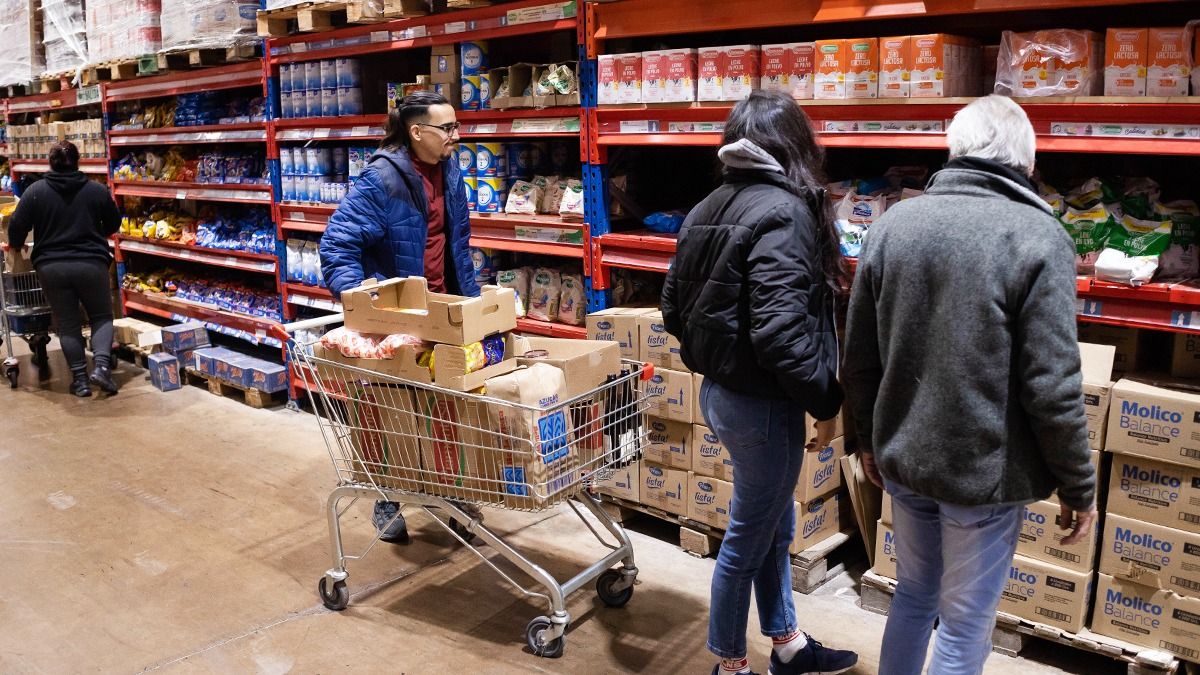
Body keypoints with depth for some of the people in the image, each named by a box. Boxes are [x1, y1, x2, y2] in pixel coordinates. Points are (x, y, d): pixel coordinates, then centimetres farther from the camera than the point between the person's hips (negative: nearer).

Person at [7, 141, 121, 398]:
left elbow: (16, 228, 0)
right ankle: (101, 365, -8)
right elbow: (114, 224, 11)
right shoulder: (97, 190, -2)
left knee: (67, 323, 10)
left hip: (51, 266, 1)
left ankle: (80, 379, 7)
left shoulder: (35, 191, -2)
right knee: (102, 316, 13)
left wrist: (15, 245, 22)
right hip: (91, 264, -1)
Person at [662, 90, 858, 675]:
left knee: (775, 525, 23)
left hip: (719, 390, 9)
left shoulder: (709, 209, 7)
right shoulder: (783, 213, -19)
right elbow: (781, 332, -27)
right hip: (761, 402, -9)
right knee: (748, 538, 9)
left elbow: (674, 311, 11)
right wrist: (827, 403, -16)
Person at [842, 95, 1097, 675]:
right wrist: (1079, 486, -3)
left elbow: (859, 359, 4)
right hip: (985, 472, -5)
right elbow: (1052, 387, -17)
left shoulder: (891, 224, -1)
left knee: (913, 596, 24)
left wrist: (871, 437, 18)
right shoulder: (1037, 236, -16)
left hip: (902, 459, 5)